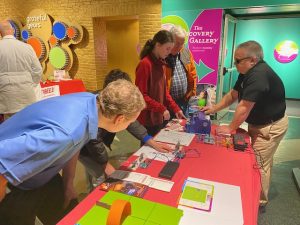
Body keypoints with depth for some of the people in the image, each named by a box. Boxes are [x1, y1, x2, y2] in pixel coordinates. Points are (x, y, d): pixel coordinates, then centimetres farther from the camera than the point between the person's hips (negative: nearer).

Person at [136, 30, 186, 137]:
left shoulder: (161, 63, 8)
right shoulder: (145, 64, -17)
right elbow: (141, 95, -18)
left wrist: (175, 108, 6)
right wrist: (161, 109, -20)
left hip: (159, 118, 8)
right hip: (147, 120, -8)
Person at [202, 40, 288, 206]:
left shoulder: (259, 75, -30)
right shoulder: (247, 73, 2)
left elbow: (244, 108, -28)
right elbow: (233, 95, 10)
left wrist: (230, 128, -17)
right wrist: (213, 109, 5)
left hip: (271, 126, -10)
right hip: (258, 123, 10)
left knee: (259, 164, 0)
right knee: (261, 161, 21)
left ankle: (259, 200, 21)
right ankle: (257, 194, 40)